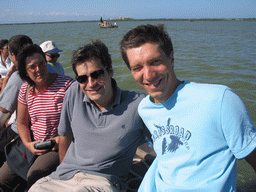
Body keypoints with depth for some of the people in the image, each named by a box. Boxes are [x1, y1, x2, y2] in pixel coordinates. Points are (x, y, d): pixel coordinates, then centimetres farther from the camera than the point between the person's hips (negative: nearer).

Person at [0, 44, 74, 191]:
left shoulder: (67, 84, -13)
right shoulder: (26, 89, 4)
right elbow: (22, 122, 12)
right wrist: (28, 144, -5)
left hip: (60, 146, -6)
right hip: (34, 145, 6)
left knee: (34, 177, -25)